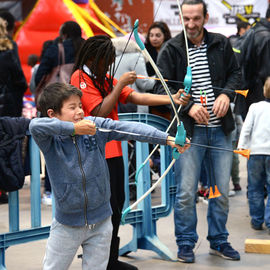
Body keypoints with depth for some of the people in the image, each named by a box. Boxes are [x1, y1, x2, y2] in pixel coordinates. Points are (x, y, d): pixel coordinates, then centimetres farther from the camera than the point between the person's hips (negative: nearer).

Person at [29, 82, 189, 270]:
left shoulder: (96, 125, -7)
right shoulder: (50, 139, -12)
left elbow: (130, 129, -15)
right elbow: (35, 126, -34)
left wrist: (167, 138, -25)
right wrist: (74, 128, -31)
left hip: (100, 223, 2)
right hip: (67, 224, -2)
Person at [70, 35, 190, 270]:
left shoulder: (106, 78, 15)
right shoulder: (80, 78, -10)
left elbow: (136, 97, 5)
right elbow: (100, 112, -18)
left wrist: (172, 99, -6)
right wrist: (120, 85, -16)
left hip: (113, 151, 8)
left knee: (116, 204, 12)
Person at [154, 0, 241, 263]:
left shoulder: (221, 44, 4)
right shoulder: (171, 49, -4)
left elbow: (235, 72, 14)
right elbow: (162, 87, -7)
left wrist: (226, 94, -6)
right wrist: (188, 106, -20)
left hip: (220, 129, 3)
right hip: (189, 130, -3)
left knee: (221, 190, 10)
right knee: (186, 192, -1)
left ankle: (219, 241, 26)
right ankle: (186, 243, 14)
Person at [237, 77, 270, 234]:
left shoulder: (255, 107, 1)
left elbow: (247, 128, -3)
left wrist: (242, 145, 1)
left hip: (255, 152, 1)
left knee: (255, 188, 9)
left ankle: (257, 221, 14)